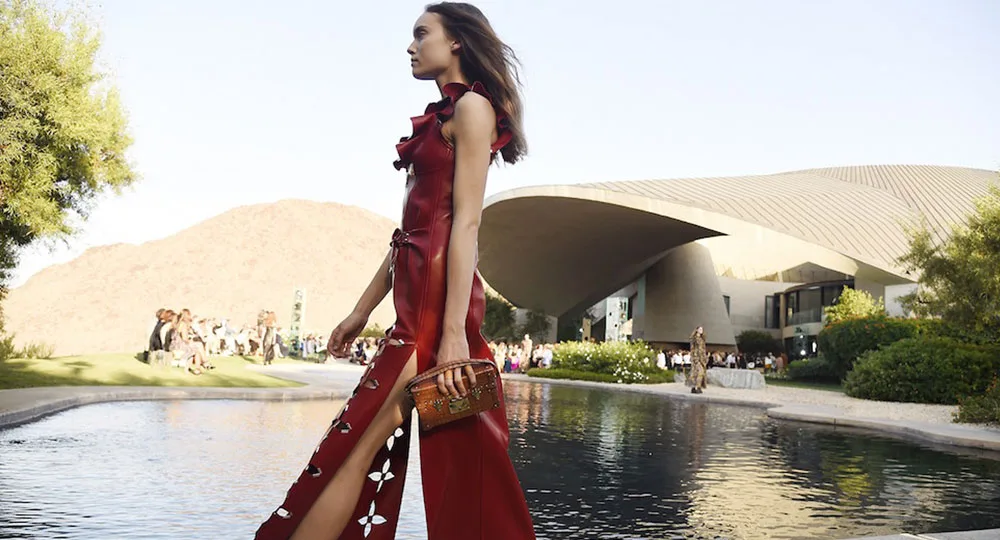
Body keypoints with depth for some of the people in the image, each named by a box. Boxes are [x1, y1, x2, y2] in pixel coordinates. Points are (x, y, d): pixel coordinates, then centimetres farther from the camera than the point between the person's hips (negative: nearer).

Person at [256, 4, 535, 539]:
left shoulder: (472, 106, -4)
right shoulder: (441, 116, 23)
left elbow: (466, 222, -15)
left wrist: (454, 331, -22)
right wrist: (361, 310, 22)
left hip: (438, 300, -9)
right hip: (415, 299, 9)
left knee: (356, 449, -9)